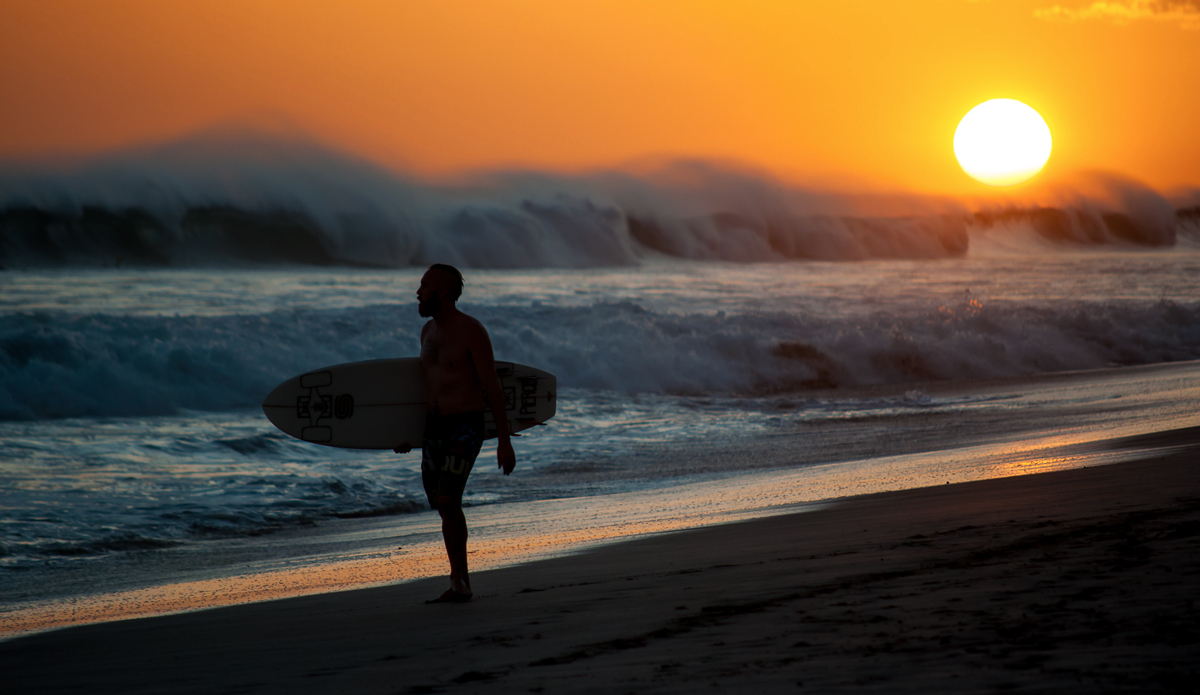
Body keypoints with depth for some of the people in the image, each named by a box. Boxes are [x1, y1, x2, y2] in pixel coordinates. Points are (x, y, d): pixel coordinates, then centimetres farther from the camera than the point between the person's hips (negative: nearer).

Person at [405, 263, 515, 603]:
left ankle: (458, 580, -12)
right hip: (433, 428, 8)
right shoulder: (428, 331, 12)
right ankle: (461, 584, 17)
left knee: (447, 502, -19)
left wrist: (504, 441, -14)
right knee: (446, 507, 9)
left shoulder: (471, 332, -11)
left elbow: (493, 388, -12)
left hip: (465, 427, -8)